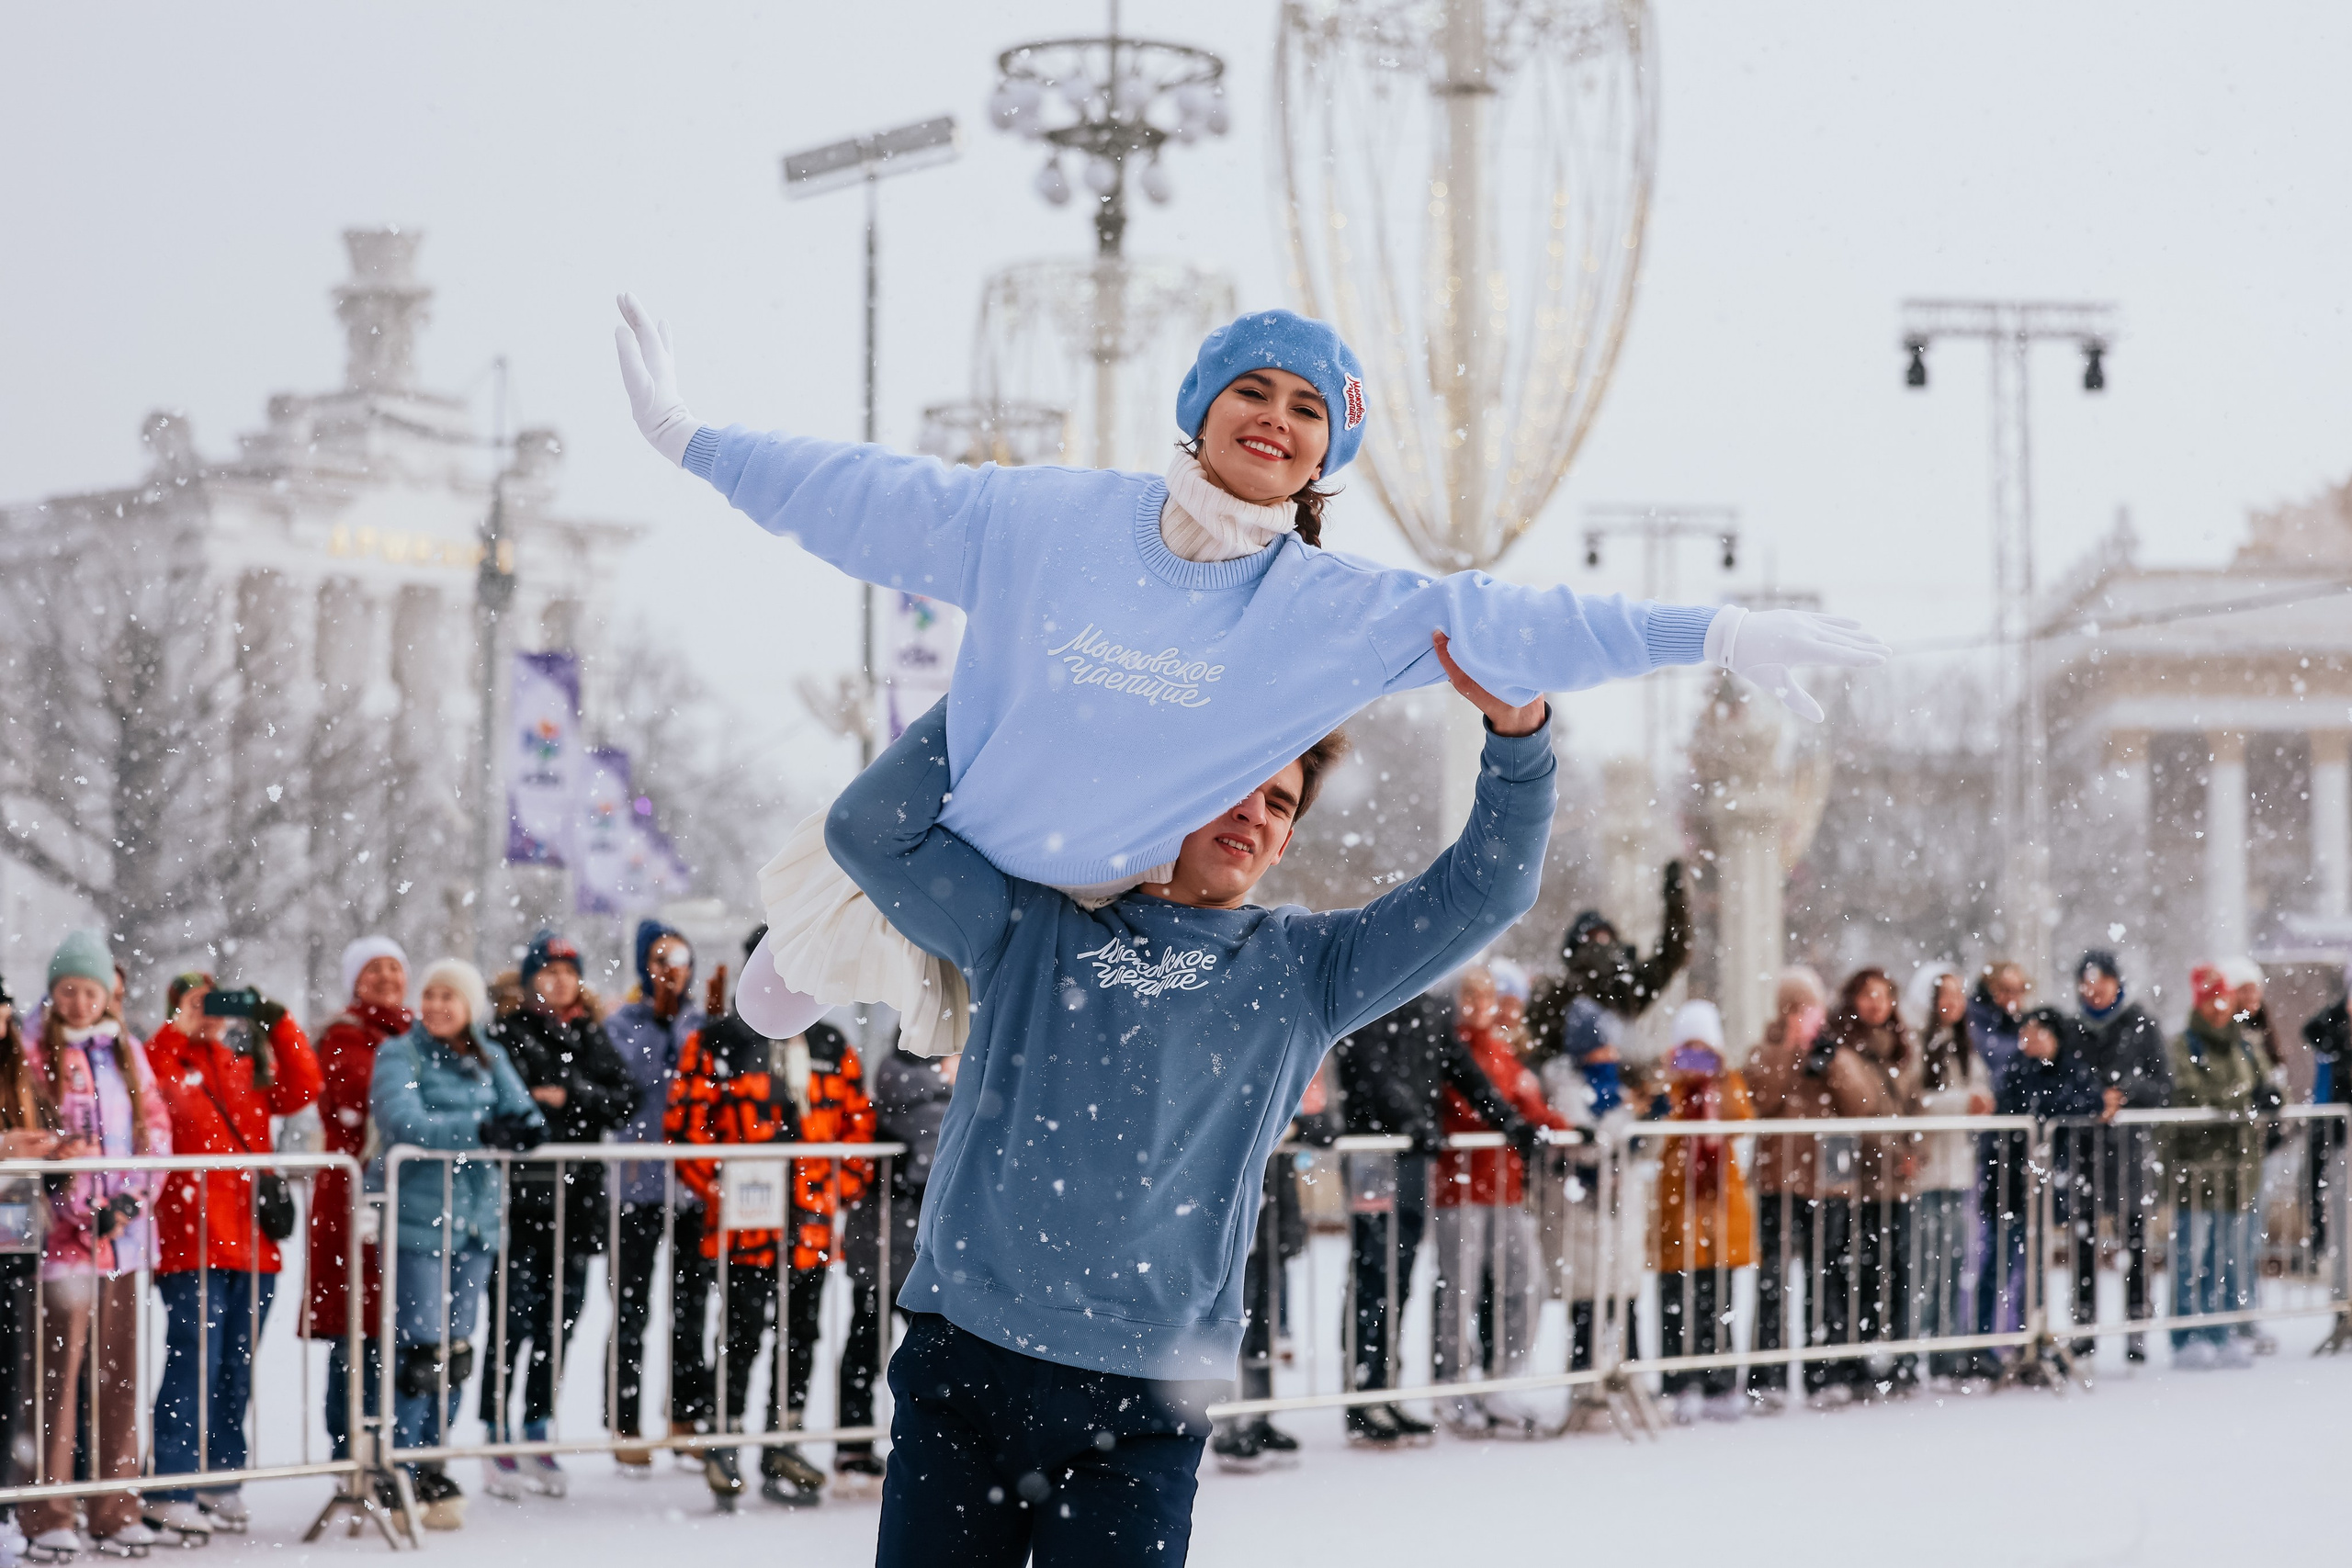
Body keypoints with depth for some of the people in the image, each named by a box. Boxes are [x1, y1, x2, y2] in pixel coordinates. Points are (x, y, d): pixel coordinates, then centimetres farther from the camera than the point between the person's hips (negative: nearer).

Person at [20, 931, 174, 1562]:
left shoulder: (128, 1053, 14)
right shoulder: (34, 1054, 1)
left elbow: (157, 1129, 10)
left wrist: (129, 1201, -4)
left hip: (123, 1233, 5)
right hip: (62, 1232, -5)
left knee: (118, 1370, 7)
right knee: (59, 1370, -8)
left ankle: (115, 1510, 13)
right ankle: (47, 1516, -3)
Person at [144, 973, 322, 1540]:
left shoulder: (245, 1066, 17)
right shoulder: (169, 1062, -1)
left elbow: (301, 1088, 3)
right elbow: (143, 1090, -22)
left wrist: (278, 1024, -4)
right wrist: (179, 1029, -21)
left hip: (252, 1243, 6)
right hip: (191, 1243, -6)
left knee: (236, 1370, 12)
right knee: (194, 1364, -10)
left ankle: (221, 1483, 21)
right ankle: (170, 1496, -8)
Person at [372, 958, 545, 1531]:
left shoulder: (489, 1059, 13)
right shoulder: (400, 1055, -4)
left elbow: (525, 1116, 6)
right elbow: (403, 1122, -20)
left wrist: (524, 1126, -18)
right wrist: (480, 1129, -26)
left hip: (474, 1219, 6)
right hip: (416, 1219, -6)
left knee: (456, 1349, 9)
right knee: (419, 1349, -8)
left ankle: (432, 1467, 20)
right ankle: (398, 1478, -1)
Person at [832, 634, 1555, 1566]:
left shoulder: (1300, 969, 15)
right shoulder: (1038, 925, 13)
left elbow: (1487, 888, 8)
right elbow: (870, 830, 6)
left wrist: (1516, 729, -8)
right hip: (963, 1365, 0)